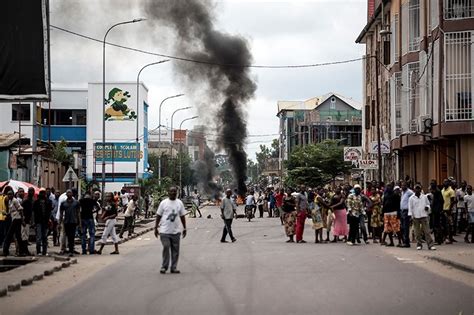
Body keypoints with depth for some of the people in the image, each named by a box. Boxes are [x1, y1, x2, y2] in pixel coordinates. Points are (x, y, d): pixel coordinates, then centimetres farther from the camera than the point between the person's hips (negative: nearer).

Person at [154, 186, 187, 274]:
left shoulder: (179, 203, 7)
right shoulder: (163, 203, 0)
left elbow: (182, 216, 12)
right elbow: (158, 216, 4)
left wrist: (184, 228, 9)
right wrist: (156, 228, 1)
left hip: (176, 231, 3)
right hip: (164, 231, -3)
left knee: (175, 250, 4)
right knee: (166, 248, -7)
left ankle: (174, 267, 11)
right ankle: (164, 267, 4)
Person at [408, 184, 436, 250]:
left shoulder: (424, 197, 8)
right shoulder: (411, 198, 4)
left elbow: (428, 203, 18)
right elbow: (410, 207, 3)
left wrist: (427, 207, -5)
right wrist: (410, 215, -7)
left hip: (424, 216, 0)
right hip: (415, 217, 0)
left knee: (427, 231, -4)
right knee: (417, 232, 4)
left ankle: (430, 245, -6)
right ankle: (419, 244, 15)